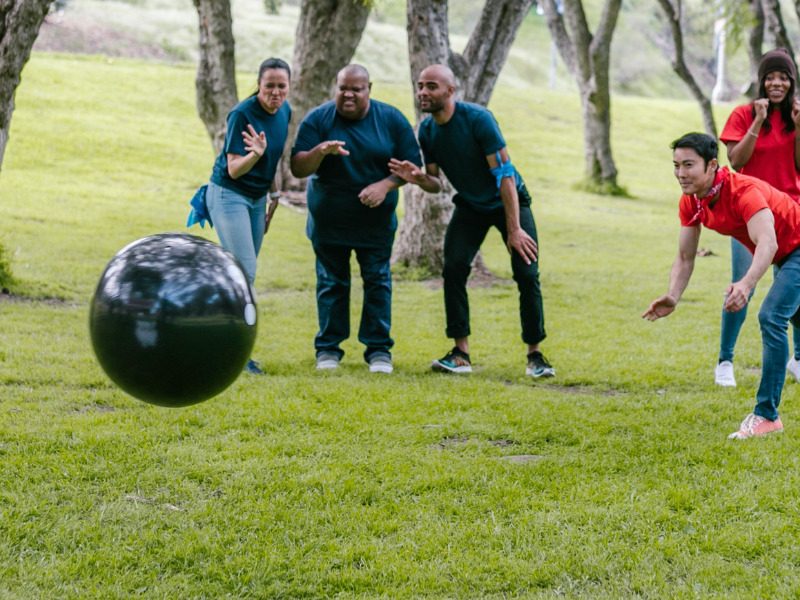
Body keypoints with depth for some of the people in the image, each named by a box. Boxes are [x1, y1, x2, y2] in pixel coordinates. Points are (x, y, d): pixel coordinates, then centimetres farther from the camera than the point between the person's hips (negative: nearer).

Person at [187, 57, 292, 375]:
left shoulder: (284, 112, 1)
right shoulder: (242, 114, -21)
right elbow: (234, 169, -23)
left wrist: (274, 195, 17)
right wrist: (255, 154, -42)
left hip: (256, 199, 8)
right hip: (229, 196, -7)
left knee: (242, 275, 9)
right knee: (245, 272, -14)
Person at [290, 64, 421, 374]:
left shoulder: (392, 120, -5)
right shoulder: (317, 120, -7)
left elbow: (412, 165, -2)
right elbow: (297, 168, -11)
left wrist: (386, 185, -20)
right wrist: (320, 151, -31)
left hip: (375, 221, 0)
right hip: (328, 219, 0)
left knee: (377, 281, 0)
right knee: (331, 282, 5)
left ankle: (378, 348, 7)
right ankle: (328, 348, 14)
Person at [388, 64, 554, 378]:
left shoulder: (478, 119, -26)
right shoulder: (427, 130, -8)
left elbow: (504, 174, -27)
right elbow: (435, 184, 0)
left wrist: (514, 229, -30)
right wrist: (419, 178, -26)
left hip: (508, 202, -5)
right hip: (470, 206, 5)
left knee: (527, 274, -13)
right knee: (453, 269, -12)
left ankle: (535, 354, -1)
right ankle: (461, 354, -6)